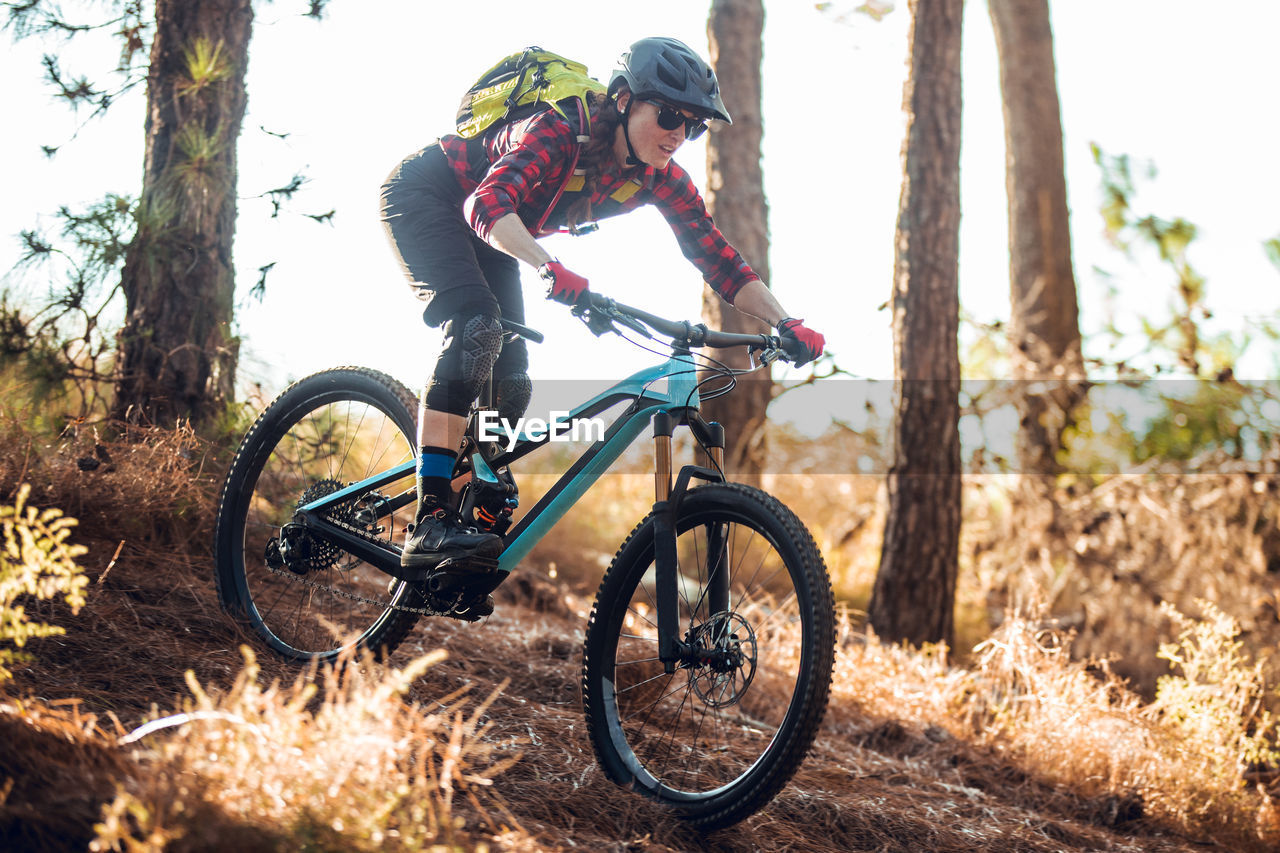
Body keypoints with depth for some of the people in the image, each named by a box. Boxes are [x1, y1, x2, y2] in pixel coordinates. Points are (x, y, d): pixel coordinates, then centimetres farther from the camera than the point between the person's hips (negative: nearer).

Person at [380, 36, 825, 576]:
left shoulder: (657, 178, -15)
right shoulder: (560, 132, -35)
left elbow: (717, 257, -14)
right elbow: (488, 202, -48)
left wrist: (787, 324, -28)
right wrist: (547, 268, -66)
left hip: (485, 235, 8)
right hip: (423, 197, -8)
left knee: (510, 383, 1)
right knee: (478, 327, -29)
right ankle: (431, 522, -34)